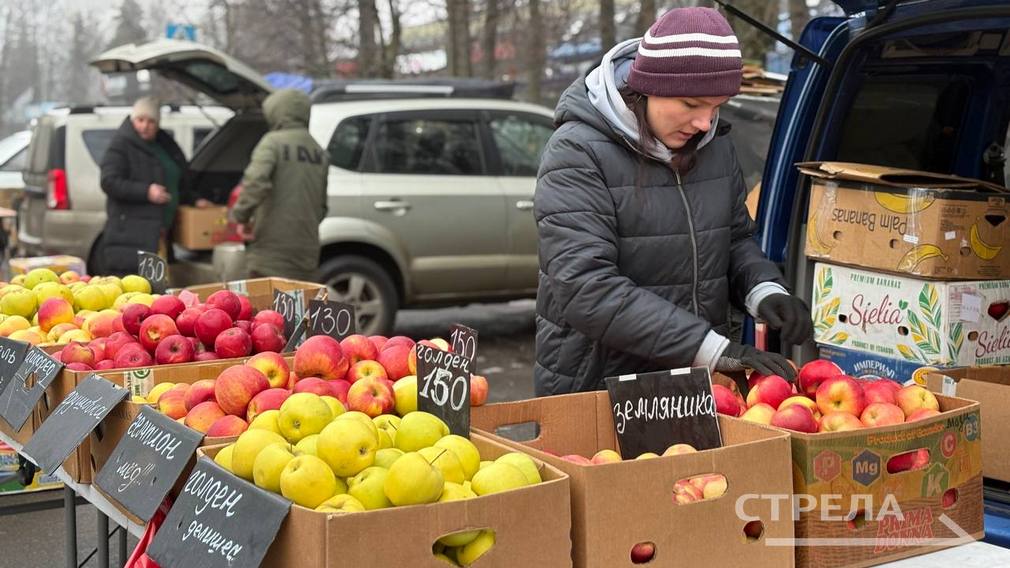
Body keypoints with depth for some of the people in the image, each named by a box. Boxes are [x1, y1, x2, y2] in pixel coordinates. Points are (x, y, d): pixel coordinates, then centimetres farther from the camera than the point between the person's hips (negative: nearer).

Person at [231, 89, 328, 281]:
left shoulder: (274, 141, -6)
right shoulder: (320, 152, 15)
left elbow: (255, 181, -23)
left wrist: (241, 216, -11)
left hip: (272, 251, -7)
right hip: (307, 251, 7)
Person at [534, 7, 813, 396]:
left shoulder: (715, 148, 4)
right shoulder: (577, 153, -16)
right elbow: (586, 289, -25)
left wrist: (764, 290, -7)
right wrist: (711, 349, -30)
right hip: (595, 391, -6)